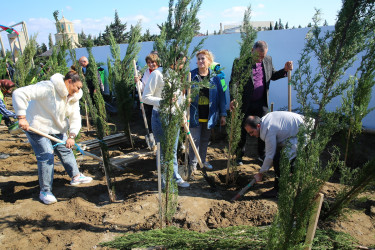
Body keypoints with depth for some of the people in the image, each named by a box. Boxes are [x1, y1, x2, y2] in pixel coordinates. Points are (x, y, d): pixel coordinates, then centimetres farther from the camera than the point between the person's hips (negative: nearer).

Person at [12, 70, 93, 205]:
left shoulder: (73, 98, -2)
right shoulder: (48, 88, -27)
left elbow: (75, 118, -8)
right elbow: (19, 94, -31)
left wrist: (72, 136, -23)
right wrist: (21, 117, -35)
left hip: (57, 129, 8)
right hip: (37, 128, -8)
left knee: (66, 151, 14)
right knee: (46, 157, -8)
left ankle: (76, 176, 32)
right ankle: (45, 191, 6)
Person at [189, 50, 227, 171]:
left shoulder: (214, 77, 2)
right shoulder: (191, 75, -3)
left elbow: (221, 96, 4)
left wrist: (223, 114, 2)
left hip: (209, 115, 3)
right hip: (195, 115, -2)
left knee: (205, 139, 15)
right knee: (195, 139, 1)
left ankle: (203, 160, 33)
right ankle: (193, 163, 19)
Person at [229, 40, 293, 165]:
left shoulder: (268, 60, 4)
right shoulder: (239, 62, -11)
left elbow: (273, 75, 16)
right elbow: (233, 82, -14)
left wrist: (285, 70, -2)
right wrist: (233, 99, -27)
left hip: (262, 103, 4)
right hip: (245, 103, -4)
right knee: (242, 131, 8)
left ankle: (262, 155, 30)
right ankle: (239, 156, 26)